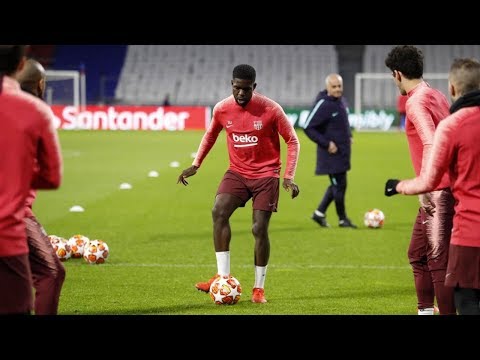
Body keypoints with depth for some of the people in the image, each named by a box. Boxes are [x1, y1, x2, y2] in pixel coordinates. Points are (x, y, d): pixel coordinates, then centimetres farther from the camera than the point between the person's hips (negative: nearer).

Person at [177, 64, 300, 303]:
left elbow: (292, 141, -5)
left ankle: (259, 288, 8)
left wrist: (289, 177, -12)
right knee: (218, 211, -21)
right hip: (237, 172, 3)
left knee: (259, 229, -8)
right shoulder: (222, 109, -4)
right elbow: (211, 135, 17)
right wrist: (196, 164, 9)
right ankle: (223, 277, -17)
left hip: (266, 174, -3)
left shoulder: (271, 109, -14)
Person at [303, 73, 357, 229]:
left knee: (337, 185, 13)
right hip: (331, 152, -8)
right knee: (339, 185, -3)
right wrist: (326, 144, -18)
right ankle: (342, 219, 10)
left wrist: (348, 136, 10)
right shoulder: (323, 105, -17)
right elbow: (308, 127, -17)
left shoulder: (341, 101, 8)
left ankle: (319, 213, 24)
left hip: (343, 151, 8)